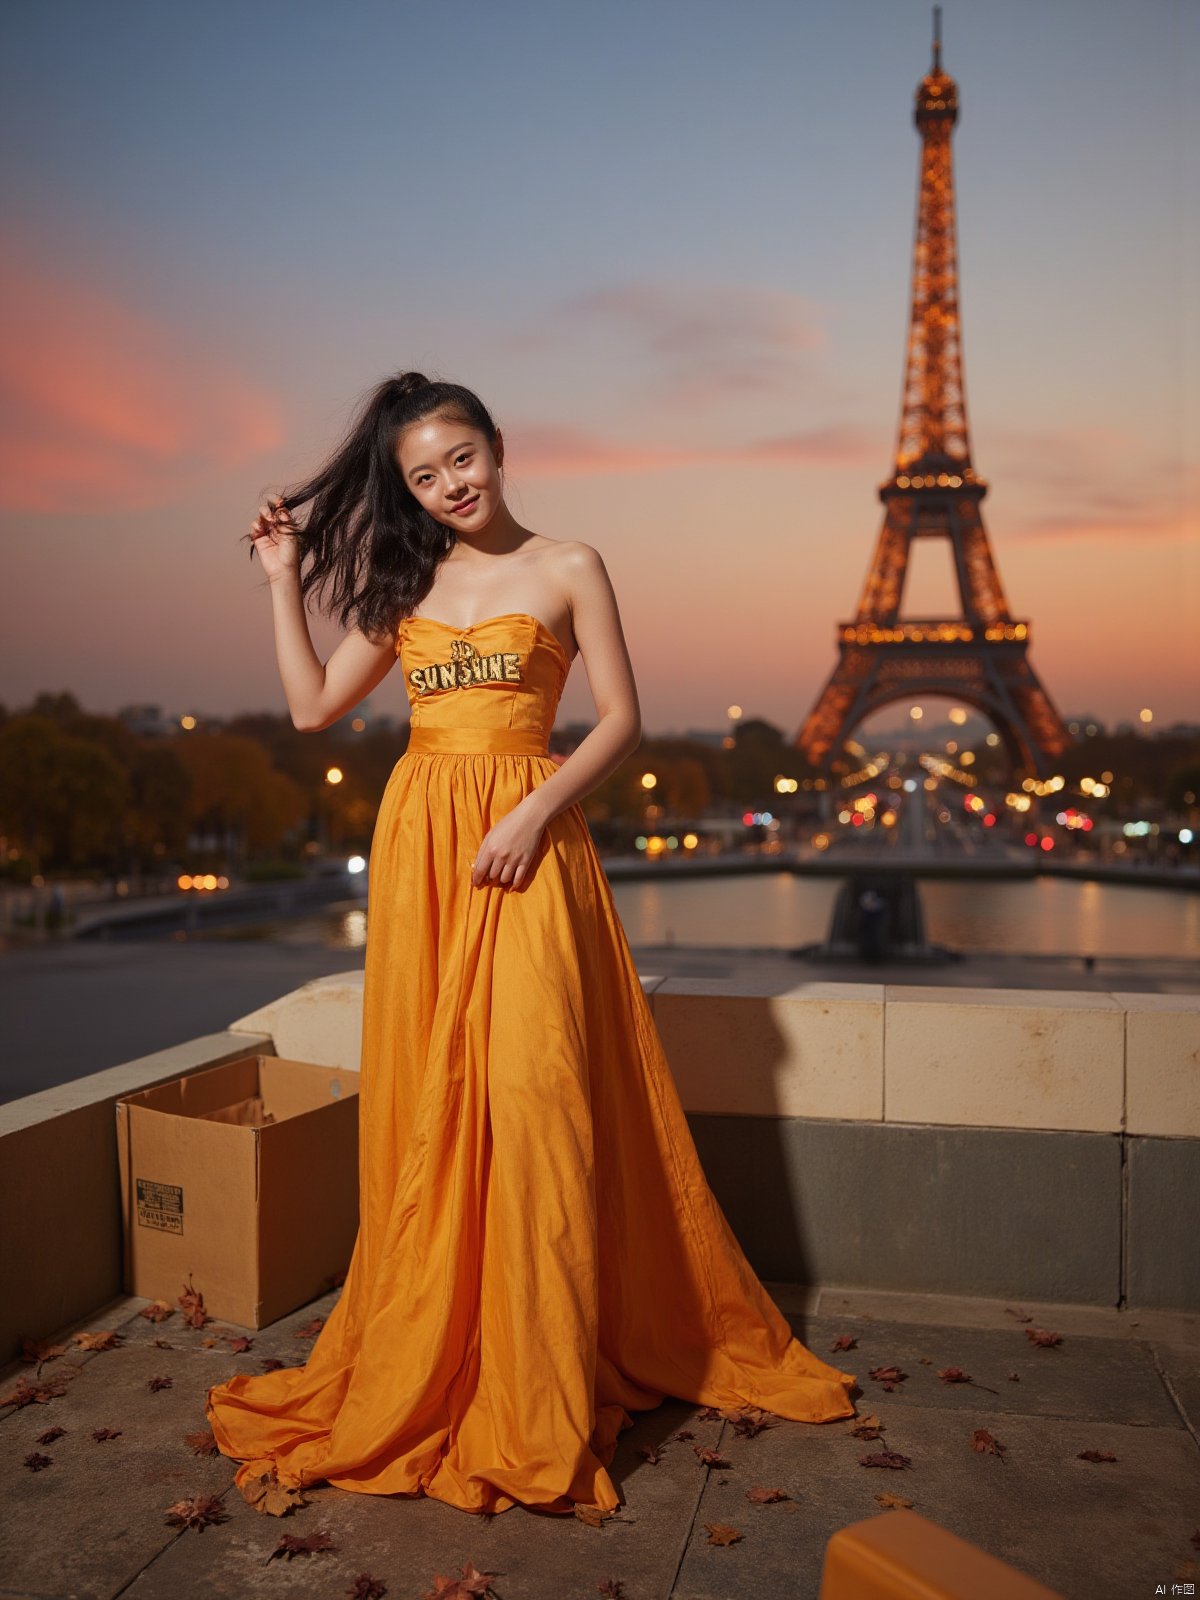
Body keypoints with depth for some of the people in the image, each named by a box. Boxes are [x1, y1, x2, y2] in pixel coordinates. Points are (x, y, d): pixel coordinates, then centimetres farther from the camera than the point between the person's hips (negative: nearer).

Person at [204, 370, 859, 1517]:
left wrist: (536, 810, -14)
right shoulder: (404, 584, 14)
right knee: (424, 1100, 6)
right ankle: (420, 1362, 23)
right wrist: (284, 580, 14)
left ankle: (538, 1396, 7)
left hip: (525, 840, -4)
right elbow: (313, 707, 12)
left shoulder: (568, 569, 3)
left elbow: (622, 720, -2)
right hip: (416, 844, 4)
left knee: (531, 1089, -7)